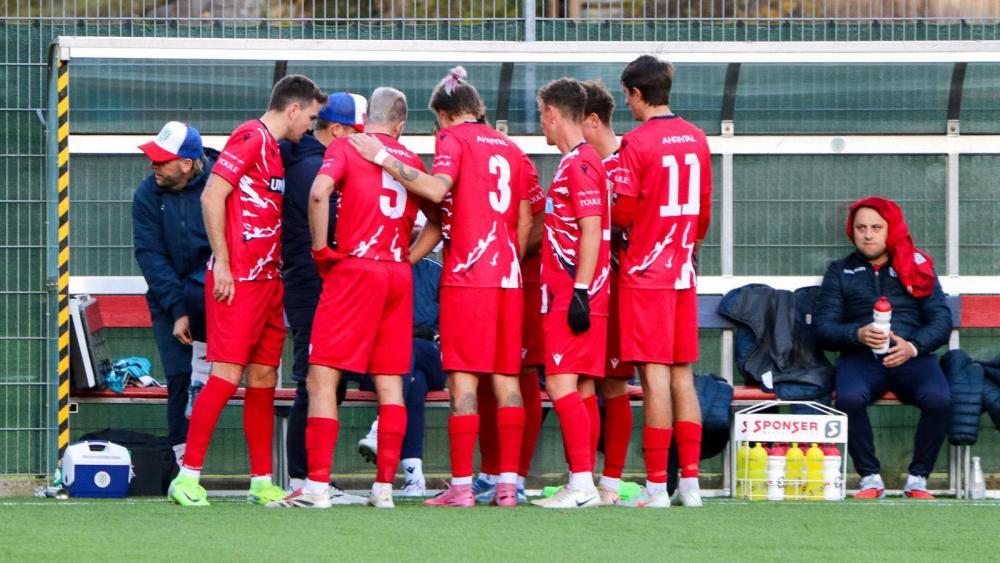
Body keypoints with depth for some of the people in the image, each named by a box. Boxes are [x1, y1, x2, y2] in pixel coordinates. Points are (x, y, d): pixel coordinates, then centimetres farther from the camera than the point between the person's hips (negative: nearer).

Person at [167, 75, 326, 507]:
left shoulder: (274, 148, 19)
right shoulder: (251, 138, -9)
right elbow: (212, 197, -15)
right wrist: (221, 262, -17)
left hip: (268, 278, 9)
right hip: (238, 278, -9)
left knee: (263, 381, 9)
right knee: (227, 375, -11)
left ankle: (262, 483, 13)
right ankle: (187, 478, -9)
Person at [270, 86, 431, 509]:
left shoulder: (345, 147, 2)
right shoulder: (412, 161, 15)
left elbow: (319, 192, -16)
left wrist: (321, 249, -6)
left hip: (355, 268, -5)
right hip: (399, 274, 5)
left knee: (322, 377, -5)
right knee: (390, 383, 8)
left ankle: (317, 485, -13)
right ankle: (384, 486, 6)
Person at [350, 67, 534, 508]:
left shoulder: (454, 138, -1)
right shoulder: (509, 147, 18)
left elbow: (437, 188, -19)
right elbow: (525, 221, 16)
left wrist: (383, 158, -14)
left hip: (466, 273, -6)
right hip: (507, 275, 6)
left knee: (462, 376, -6)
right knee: (506, 378, 6)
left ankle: (461, 485, -9)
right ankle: (508, 483, 3)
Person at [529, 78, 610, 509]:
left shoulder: (580, 164, -12)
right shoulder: (578, 162, 18)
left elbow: (591, 232, -19)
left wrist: (580, 292, -21)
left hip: (573, 296, -10)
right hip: (567, 294, 10)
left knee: (562, 384, -14)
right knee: (580, 389, 10)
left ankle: (582, 484, -18)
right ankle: (584, 484, 12)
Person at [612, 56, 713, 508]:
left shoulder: (637, 142, -12)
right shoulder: (696, 140, 8)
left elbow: (624, 212, -14)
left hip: (645, 271, -6)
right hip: (683, 273, 6)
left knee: (655, 376, -6)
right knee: (682, 376, 9)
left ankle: (657, 485, -7)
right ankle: (690, 481, 9)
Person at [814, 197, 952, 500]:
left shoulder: (917, 266, 17)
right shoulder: (840, 271, 17)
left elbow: (942, 320, 8)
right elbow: (822, 326, 7)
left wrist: (913, 346, -12)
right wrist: (858, 334, -13)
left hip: (912, 357, 0)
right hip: (860, 358, 0)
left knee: (939, 399, -33)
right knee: (850, 398, -36)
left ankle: (918, 479, -16)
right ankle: (870, 478, -20)